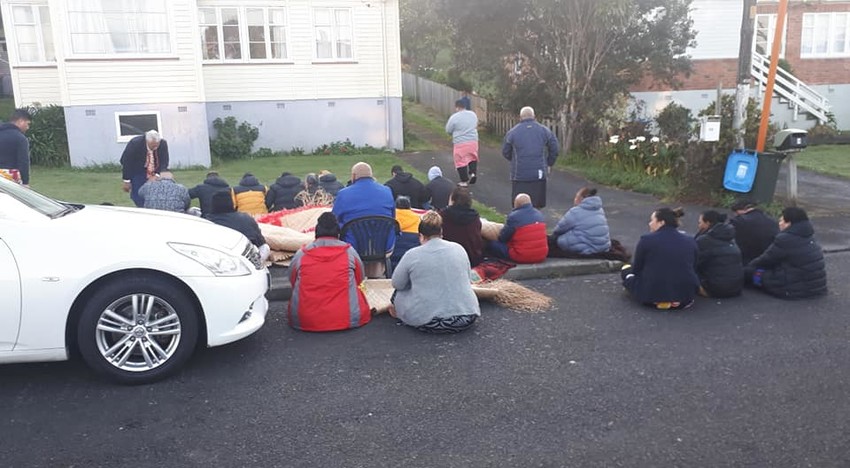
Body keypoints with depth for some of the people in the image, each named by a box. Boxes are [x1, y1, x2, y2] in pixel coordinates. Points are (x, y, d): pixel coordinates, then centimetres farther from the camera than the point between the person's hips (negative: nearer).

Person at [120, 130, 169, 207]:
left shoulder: (163, 144, -17)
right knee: (140, 201, -11)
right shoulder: (134, 144, -27)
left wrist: (158, 175, -24)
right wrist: (127, 181, -14)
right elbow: (126, 162, -18)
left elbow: (164, 162, -9)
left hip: (154, 175, 3)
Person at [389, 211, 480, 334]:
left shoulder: (412, 255, -4)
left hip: (427, 322, -1)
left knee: (398, 294, 26)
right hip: (466, 319, 1)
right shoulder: (459, 248, 6)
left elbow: (397, 284, 7)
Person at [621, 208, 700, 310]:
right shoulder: (690, 241, 5)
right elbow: (694, 269, 13)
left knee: (626, 270, 20)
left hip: (652, 296, -5)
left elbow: (636, 269, 1)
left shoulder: (646, 240, -6)